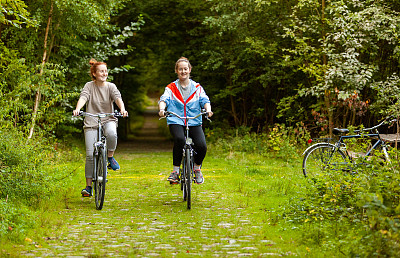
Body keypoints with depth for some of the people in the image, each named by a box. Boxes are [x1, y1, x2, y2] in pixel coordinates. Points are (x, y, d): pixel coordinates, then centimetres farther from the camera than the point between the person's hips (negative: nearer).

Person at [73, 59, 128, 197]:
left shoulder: (111, 86, 5)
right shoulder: (89, 86, 3)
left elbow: (118, 98, -11)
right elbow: (83, 97, -13)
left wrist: (122, 109, -32)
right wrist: (77, 109, -34)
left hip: (108, 120, 0)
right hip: (91, 123, 0)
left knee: (111, 134, -37)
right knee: (90, 154, -8)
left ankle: (110, 157, -8)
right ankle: (88, 186, 3)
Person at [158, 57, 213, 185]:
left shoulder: (197, 88, 13)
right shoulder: (171, 88, 9)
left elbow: (205, 100, 1)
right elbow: (164, 99, -5)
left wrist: (208, 109, -22)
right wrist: (162, 109, -28)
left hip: (194, 122, 1)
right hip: (176, 121, -1)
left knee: (202, 146, -23)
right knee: (179, 139, -35)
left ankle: (197, 168, 10)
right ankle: (176, 170, -17)